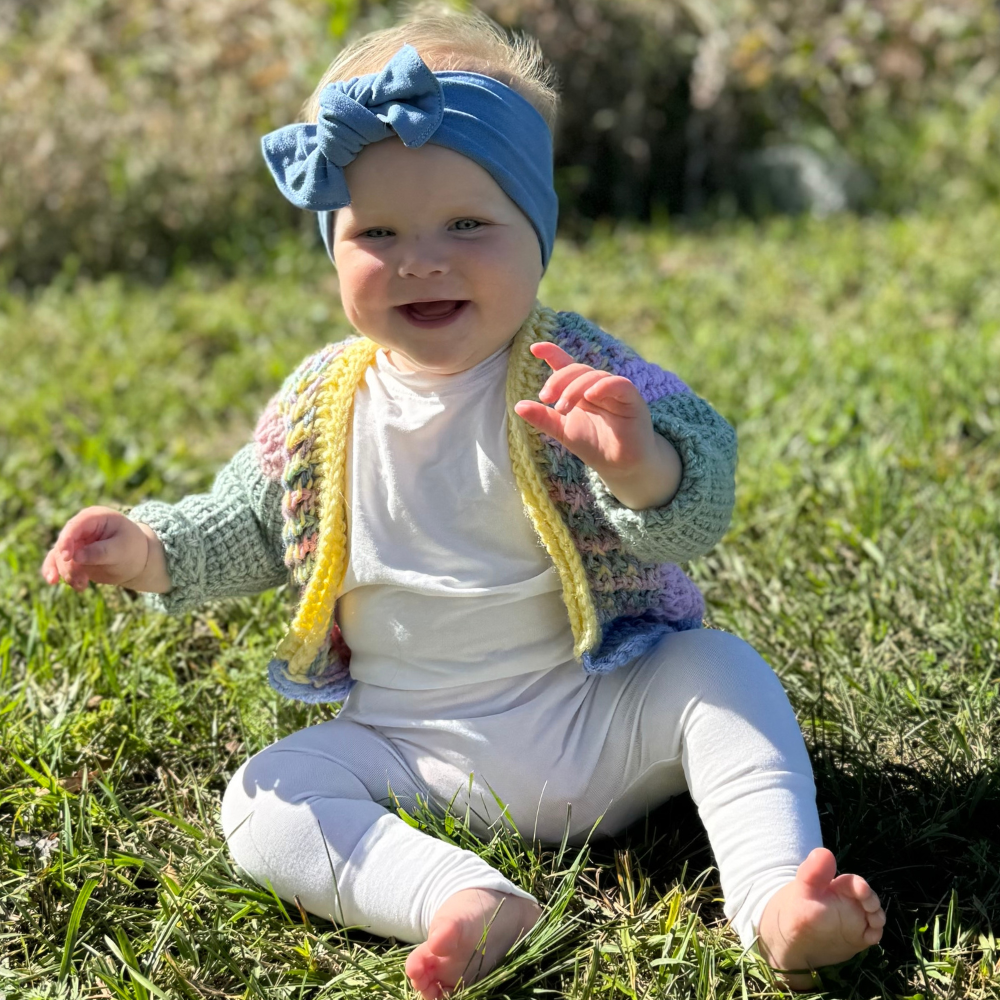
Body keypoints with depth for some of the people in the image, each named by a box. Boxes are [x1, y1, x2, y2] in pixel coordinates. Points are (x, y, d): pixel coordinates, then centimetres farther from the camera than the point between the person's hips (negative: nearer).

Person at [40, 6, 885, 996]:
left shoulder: (573, 374, -9)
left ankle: (777, 899, -33)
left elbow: (698, 516, -19)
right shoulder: (319, 405, 1)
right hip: (418, 748, 2)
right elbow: (247, 525, 17)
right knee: (263, 805, -18)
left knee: (721, 669, -23)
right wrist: (152, 550, -3)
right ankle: (472, 904, -38)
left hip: (597, 722, -2)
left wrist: (639, 463, -42)